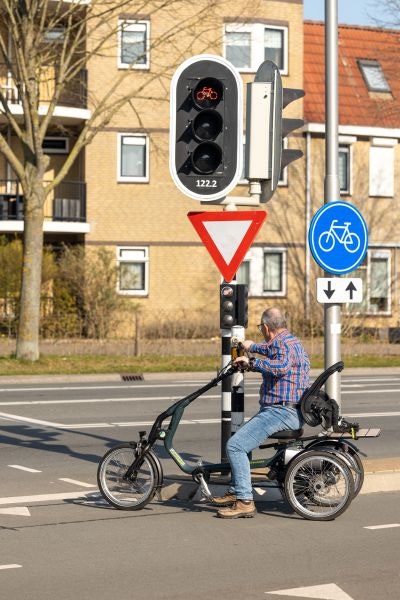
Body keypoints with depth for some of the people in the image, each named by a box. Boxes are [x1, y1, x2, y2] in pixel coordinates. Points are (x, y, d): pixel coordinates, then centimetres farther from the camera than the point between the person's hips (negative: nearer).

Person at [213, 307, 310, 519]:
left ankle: (245, 502, -16)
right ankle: (235, 492, 29)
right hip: (290, 411, 12)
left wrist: (252, 362, -30)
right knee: (241, 438, 25)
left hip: (281, 412, -12)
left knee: (235, 445, -17)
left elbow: (281, 366, -39)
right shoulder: (290, 340, 18)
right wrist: (252, 346, 52)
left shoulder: (283, 344, -16)